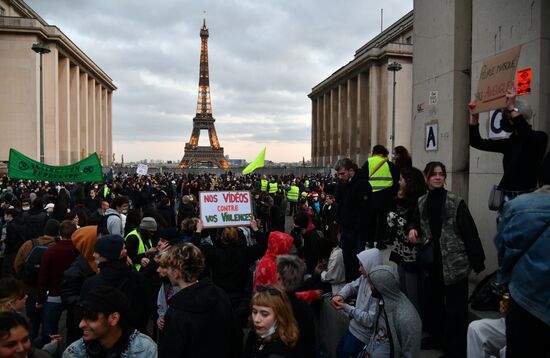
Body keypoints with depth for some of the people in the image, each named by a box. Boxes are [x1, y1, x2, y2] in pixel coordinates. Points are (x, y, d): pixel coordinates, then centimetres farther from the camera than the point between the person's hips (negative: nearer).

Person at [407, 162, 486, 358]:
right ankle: (436, 336, 37)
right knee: (431, 301, 17)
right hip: (430, 261, 5)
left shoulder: (456, 202, -11)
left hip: (454, 263, -5)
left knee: (455, 307, 4)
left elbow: (469, 232, -11)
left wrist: (477, 261, -12)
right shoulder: (421, 202, 4)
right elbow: (415, 221, 19)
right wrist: (412, 229, -4)